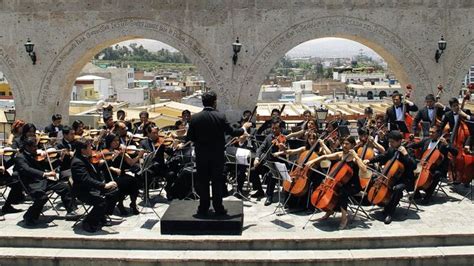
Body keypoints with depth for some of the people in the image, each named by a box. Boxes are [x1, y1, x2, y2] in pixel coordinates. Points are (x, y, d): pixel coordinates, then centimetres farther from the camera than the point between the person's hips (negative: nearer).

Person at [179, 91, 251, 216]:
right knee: (217, 181, 7)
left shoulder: (195, 118, -6)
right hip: (217, 155, -1)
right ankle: (218, 208, 11)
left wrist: (183, 144, 21)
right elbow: (232, 132, -5)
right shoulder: (220, 116, -12)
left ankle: (203, 208, 15)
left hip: (201, 155, 2)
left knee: (203, 181, 10)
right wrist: (244, 128, 14)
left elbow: (190, 137, -1)